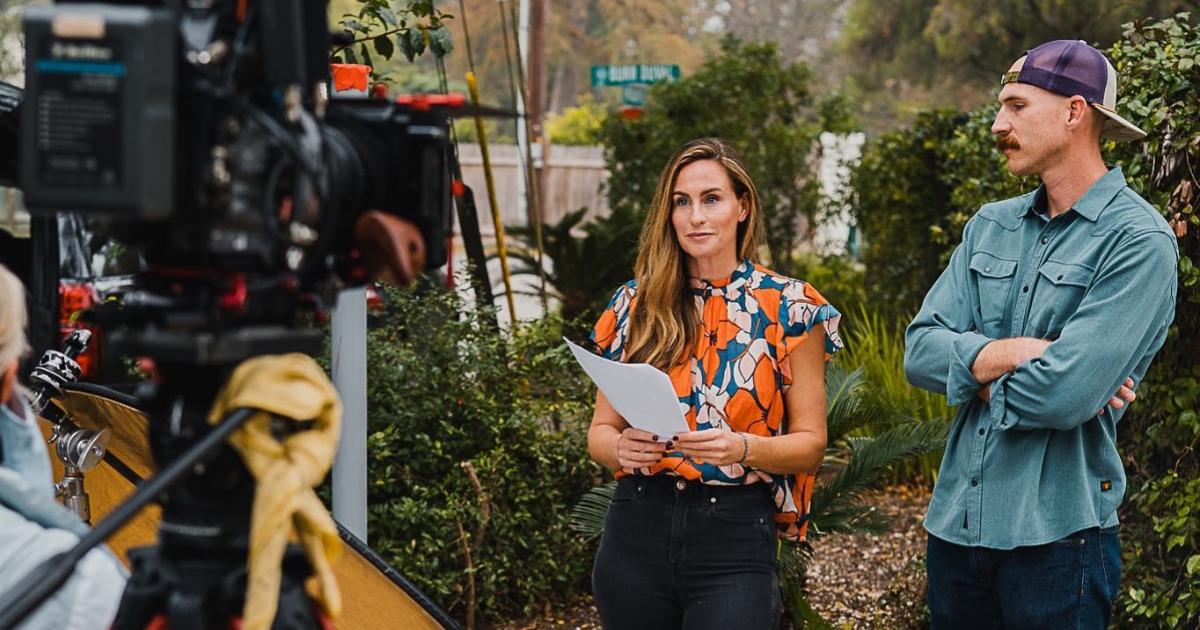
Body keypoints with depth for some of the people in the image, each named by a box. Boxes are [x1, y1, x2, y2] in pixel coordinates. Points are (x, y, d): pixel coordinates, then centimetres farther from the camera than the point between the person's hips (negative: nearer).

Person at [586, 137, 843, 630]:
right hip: (637, 530, 3)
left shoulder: (789, 308, -2)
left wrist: (742, 448, -20)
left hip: (735, 539, -3)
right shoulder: (635, 305, 5)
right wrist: (620, 447, -13)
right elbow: (599, 429, 10)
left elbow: (810, 444, -1)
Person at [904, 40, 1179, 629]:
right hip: (955, 519, 6)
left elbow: (1063, 395, -22)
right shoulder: (990, 226, 10)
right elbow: (919, 351, 0)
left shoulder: (1138, 241, -12)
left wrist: (976, 373, -5)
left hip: (1056, 536, -6)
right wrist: (1013, 352, -16)